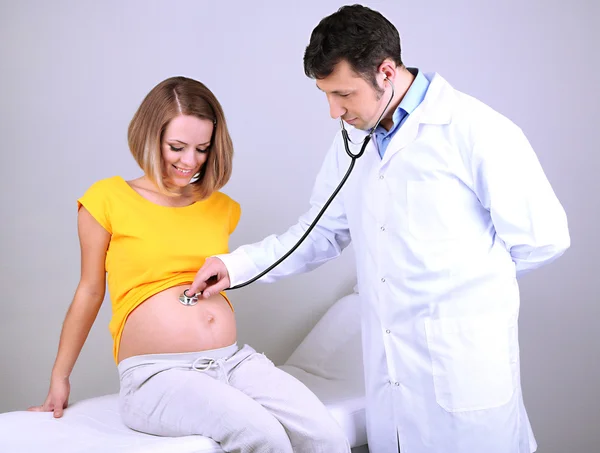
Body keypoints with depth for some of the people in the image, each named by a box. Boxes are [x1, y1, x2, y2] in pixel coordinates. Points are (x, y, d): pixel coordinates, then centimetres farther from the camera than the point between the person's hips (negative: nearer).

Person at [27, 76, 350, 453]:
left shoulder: (222, 208, 14)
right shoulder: (108, 199, 2)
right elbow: (90, 291, 10)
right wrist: (59, 379, 14)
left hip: (234, 360, 5)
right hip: (156, 373, -4)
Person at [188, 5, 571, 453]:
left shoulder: (476, 130, -13)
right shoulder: (352, 142, 10)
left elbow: (542, 238, -10)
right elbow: (323, 231, 16)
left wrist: (464, 275, 0)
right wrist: (236, 265, 6)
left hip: (465, 362, -6)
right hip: (389, 368, 6)